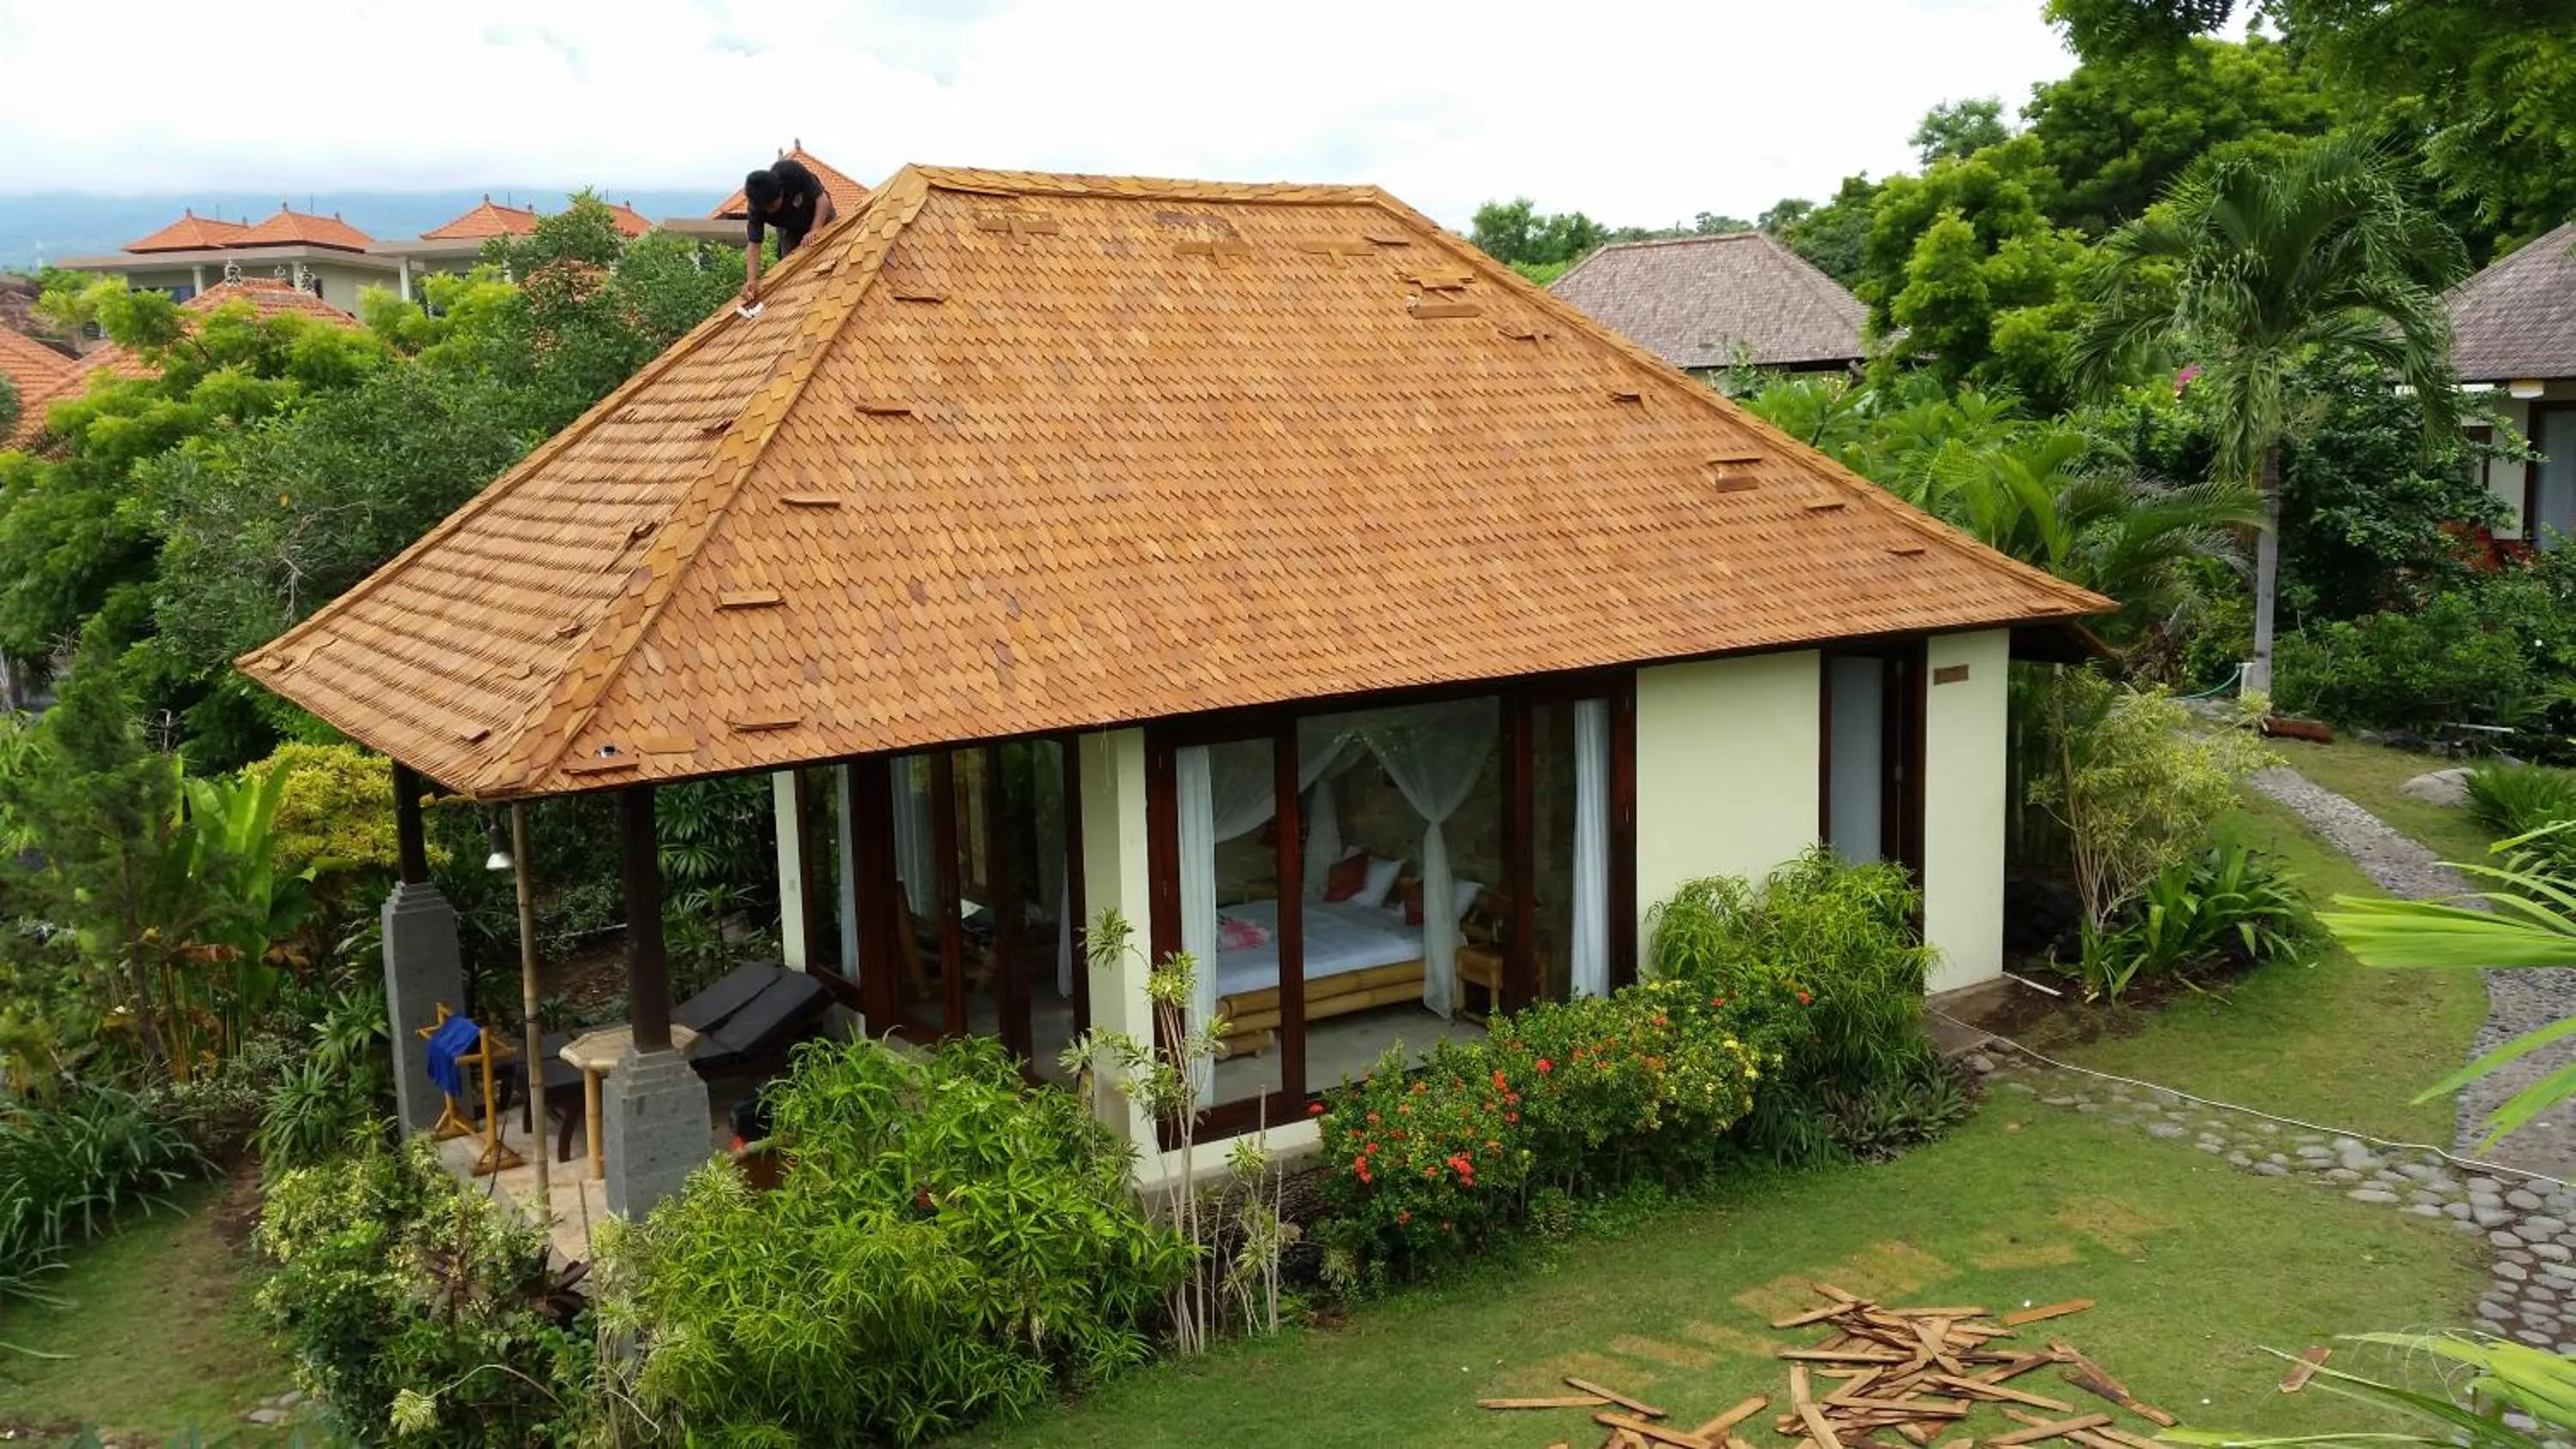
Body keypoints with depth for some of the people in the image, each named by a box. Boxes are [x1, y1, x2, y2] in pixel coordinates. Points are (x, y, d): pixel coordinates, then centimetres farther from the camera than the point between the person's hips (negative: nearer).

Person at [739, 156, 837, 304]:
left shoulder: (792, 171, -41)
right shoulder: (756, 207, -34)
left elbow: (822, 199, -32)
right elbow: (754, 244, -33)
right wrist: (752, 279, -48)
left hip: (819, 214, -1)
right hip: (790, 229, 1)